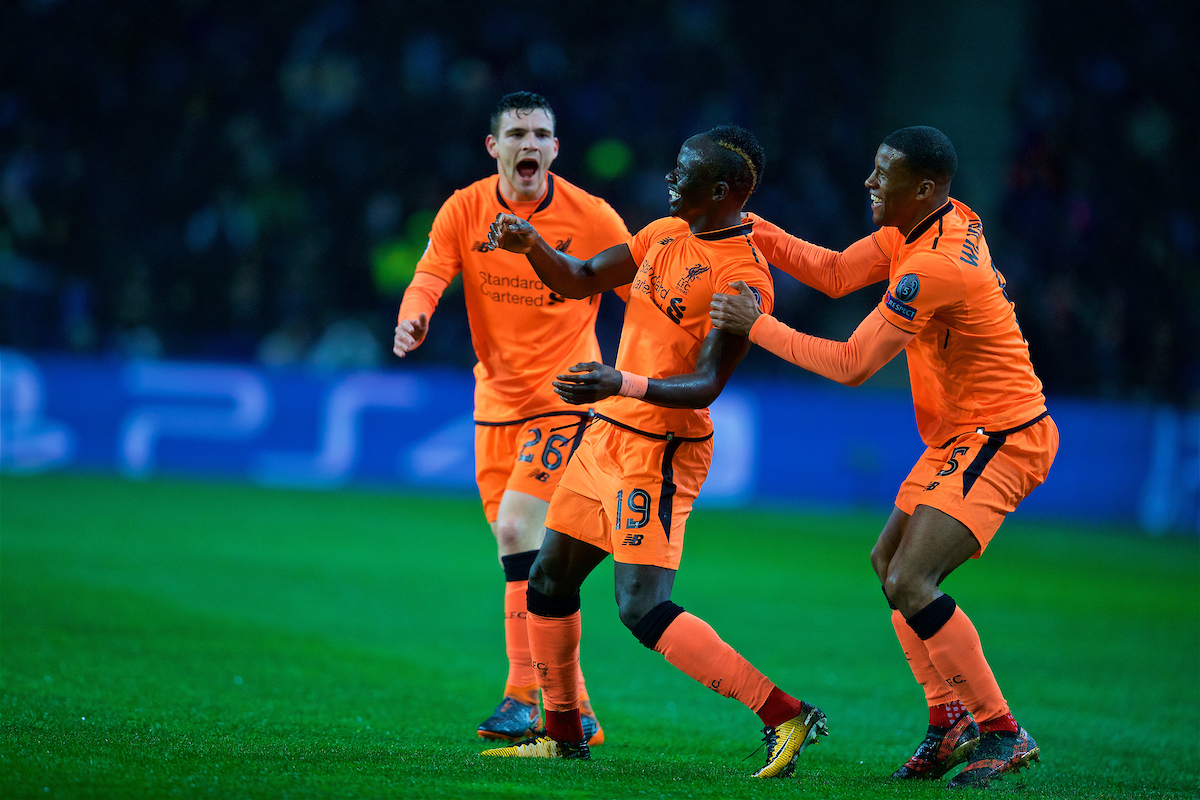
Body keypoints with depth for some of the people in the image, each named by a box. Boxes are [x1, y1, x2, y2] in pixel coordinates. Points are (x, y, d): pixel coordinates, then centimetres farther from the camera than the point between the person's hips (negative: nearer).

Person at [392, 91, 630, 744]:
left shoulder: (592, 218, -7)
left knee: (517, 527, -20)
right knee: (516, 548, 6)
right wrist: (413, 319, -34)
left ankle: (525, 696, -15)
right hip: (496, 399, 5)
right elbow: (429, 277, -12)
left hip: (564, 397, -5)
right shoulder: (465, 211, 0)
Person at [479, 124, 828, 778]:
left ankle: (785, 717, -15)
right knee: (549, 581, 15)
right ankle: (563, 734, 28)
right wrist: (531, 244, -1)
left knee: (642, 607, -17)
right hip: (608, 435, 9)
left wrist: (622, 385, -36)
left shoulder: (743, 276, -18)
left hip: (659, 452, -9)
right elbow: (579, 281, 18)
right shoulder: (665, 235, 9)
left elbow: (706, 385, -23)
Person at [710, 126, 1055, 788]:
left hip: (1001, 440, -11)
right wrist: (756, 233, 0)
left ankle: (1002, 734, -10)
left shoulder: (936, 266, -26)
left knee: (910, 584, -17)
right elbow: (835, 273, 11)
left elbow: (852, 365, -22)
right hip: (961, 436, 11)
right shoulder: (924, 227, 4)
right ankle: (951, 717, 19)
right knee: (887, 562, 15)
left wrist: (756, 326, -16)